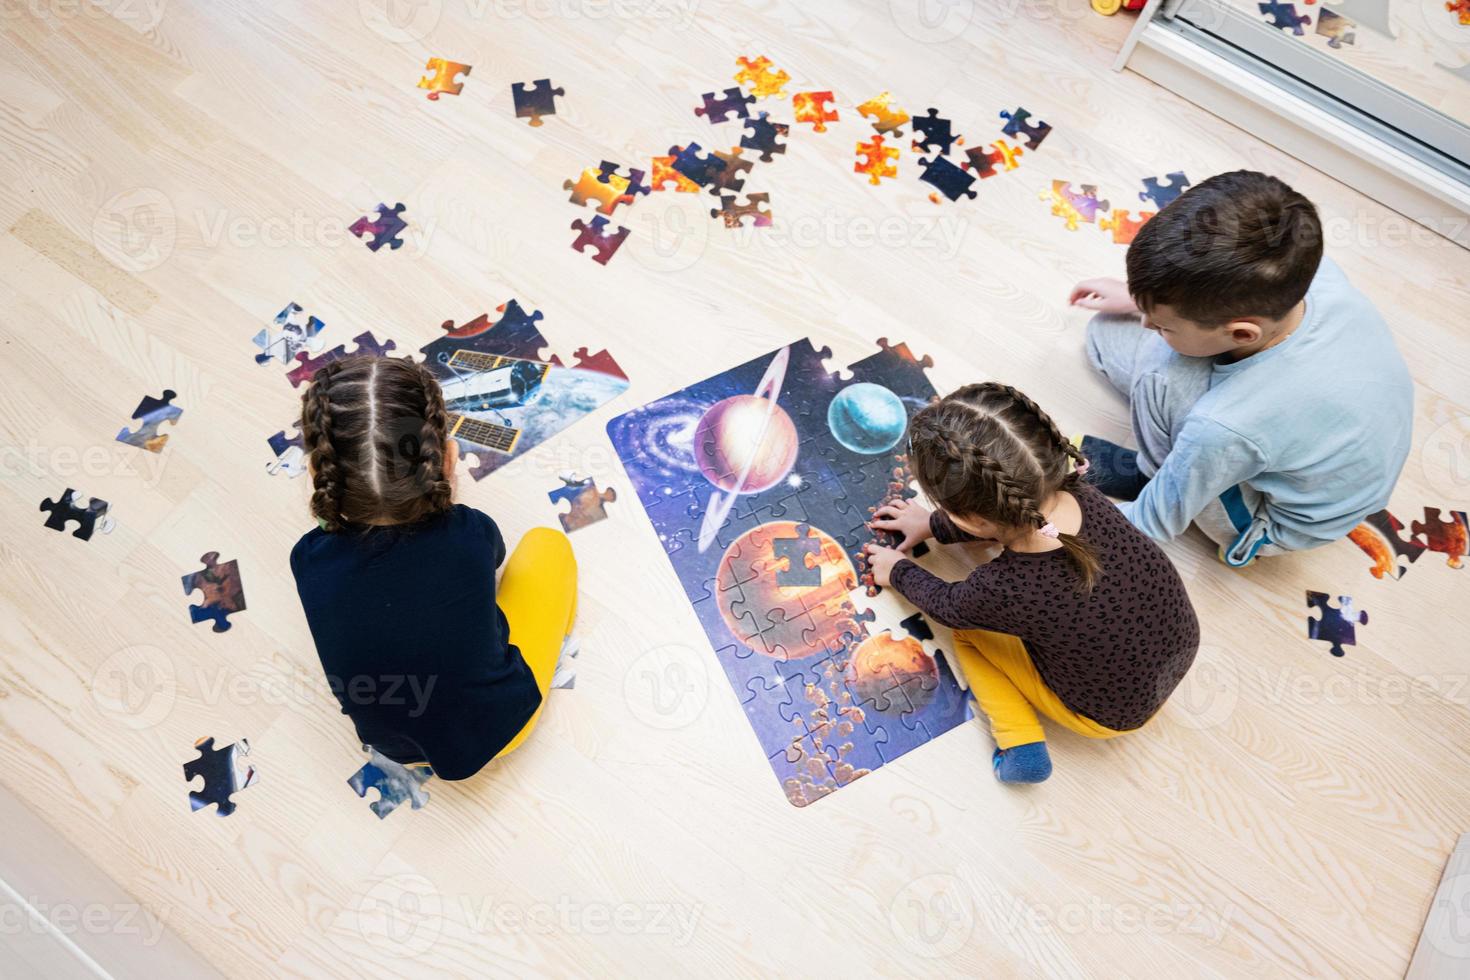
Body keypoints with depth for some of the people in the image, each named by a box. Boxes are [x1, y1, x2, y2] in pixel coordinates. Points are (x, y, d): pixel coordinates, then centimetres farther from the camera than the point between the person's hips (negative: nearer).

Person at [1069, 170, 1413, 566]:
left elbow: (1154, 524, -24)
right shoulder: (1311, 269, -27)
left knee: (1162, 374, -30)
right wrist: (1142, 297, 5)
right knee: (1107, 332, 0)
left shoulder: (1225, 428, -43)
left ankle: (1152, 474, 0)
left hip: (1284, 525, -6)